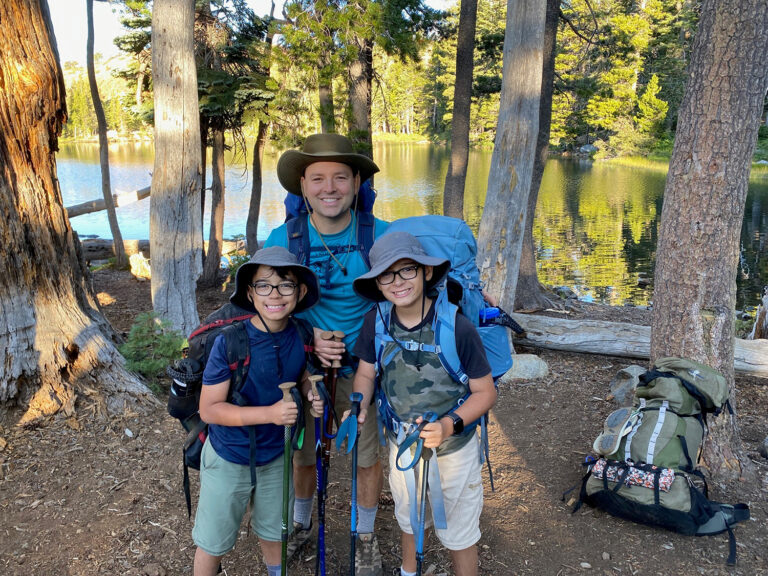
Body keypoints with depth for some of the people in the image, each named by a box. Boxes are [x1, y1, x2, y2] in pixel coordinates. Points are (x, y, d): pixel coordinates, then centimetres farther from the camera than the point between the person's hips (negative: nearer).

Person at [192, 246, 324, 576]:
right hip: (229, 459, -4)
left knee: (273, 531, 27)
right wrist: (270, 414, -34)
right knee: (213, 543, 17)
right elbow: (209, 409, -23)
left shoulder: (302, 336, -13)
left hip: (276, 456, 4)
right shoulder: (230, 342, -26)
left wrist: (312, 396, -16)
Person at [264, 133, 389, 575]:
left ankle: (366, 538, 40)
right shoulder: (283, 239, -12)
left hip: (362, 369, -1)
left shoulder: (380, 236, -17)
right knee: (302, 454, 19)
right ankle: (301, 524, 48)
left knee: (367, 458, 14)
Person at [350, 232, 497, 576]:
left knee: (458, 534, 17)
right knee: (408, 519, 30)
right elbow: (365, 372, -1)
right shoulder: (376, 321, -16)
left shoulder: (457, 327, -27)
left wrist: (449, 425, -34)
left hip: (454, 450, -4)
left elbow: (485, 392, -19)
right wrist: (360, 408, -20)